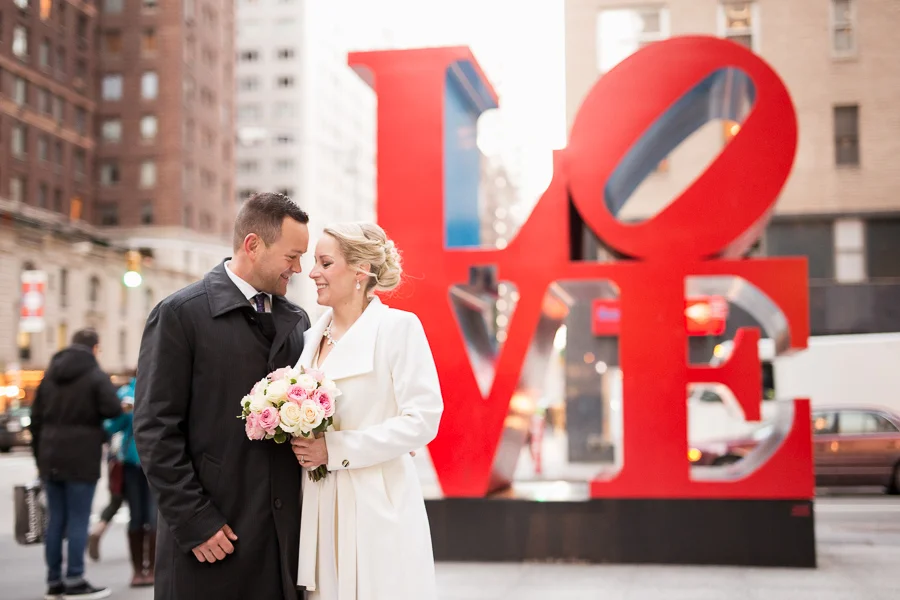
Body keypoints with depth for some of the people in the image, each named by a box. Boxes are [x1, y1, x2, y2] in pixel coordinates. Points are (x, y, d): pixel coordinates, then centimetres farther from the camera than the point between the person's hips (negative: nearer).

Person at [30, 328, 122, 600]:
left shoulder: (50, 375, 13)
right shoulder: (96, 376, -7)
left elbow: (36, 419, 14)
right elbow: (113, 410, -19)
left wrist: (40, 456, 18)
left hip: (51, 459, 6)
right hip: (81, 460, -6)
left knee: (56, 520, 10)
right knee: (78, 520, -1)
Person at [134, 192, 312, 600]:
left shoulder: (296, 321, 11)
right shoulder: (180, 314, -6)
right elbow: (156, 430, -9)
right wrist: (194, 523, -13)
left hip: (286, 533, 5)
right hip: (211, 536, -5)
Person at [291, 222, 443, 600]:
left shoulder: (398, 327, -7)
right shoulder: (313, 336, 11)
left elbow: (423, 421, -14)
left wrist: (336, 449, -16)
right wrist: (304, 446, 0)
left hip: (378, 507, -6)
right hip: (319, 508, 6)